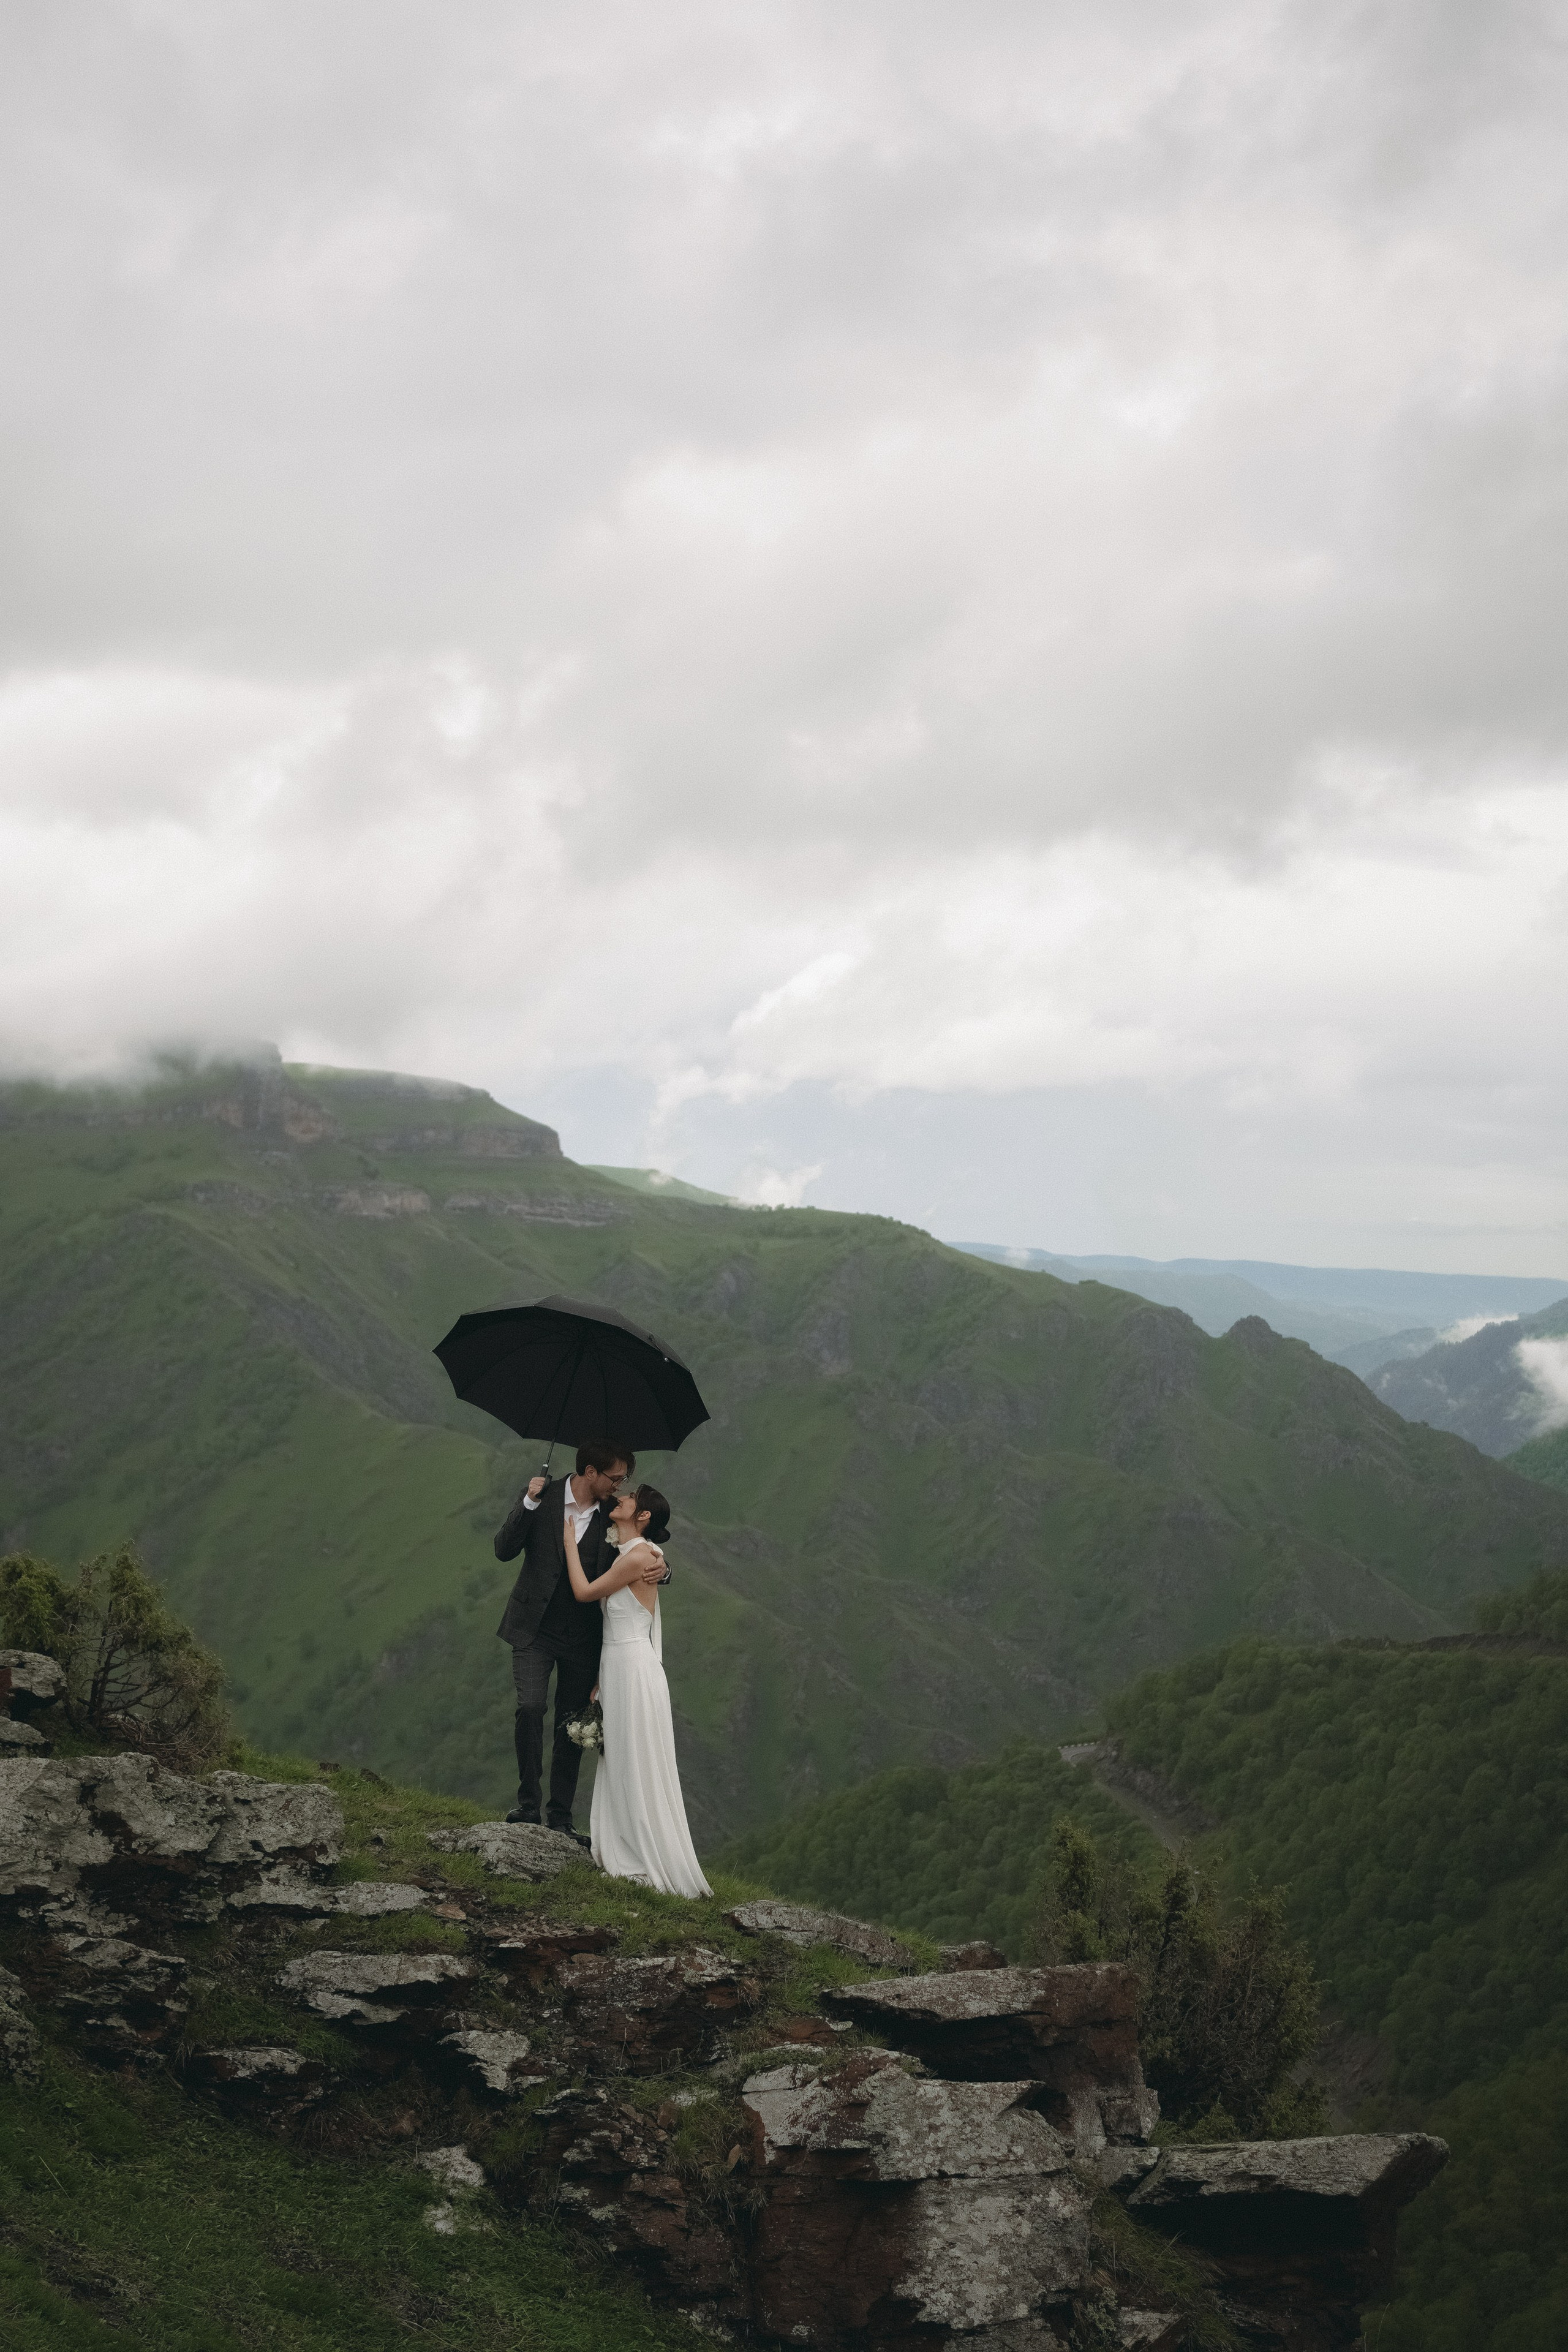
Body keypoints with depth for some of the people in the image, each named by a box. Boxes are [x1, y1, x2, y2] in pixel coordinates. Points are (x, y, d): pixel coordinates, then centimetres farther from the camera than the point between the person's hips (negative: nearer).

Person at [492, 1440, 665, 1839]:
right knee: (530, 1708, -18)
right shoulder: (542, 1496, -4)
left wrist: (660, 1570, -16)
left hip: (583, 1637, 2)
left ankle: (560, 1818, 11)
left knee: (572, 1726, 4)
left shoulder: (615, 1515, 0)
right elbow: (504, 1550, -7)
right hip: (536, 1629, -2)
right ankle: (528, 1802, -5)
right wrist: (529, 1503, -20)